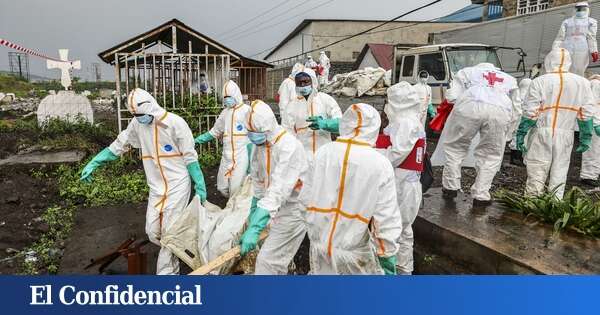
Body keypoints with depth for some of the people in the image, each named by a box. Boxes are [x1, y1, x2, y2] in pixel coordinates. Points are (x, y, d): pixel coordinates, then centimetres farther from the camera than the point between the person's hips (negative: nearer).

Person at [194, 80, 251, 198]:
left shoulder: (246, 110, -4)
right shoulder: (225, 112, 14)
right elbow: (215, 132, 20)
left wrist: (251, 161, -11)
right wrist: (196, 140, 11)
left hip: (242, 155, -6)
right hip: (227, 156, 6)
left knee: (236, 189, -9)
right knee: (222, 187, 10)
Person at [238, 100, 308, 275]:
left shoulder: (289, 146, -27)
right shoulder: (260, 144, 0)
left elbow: (278, 190, -34)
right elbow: (258, 179, 10)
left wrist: (254, 229, -37)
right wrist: (254, 209, 18)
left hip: (293, 209, -8)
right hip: (277, 207, 8)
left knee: (267, 259, -6)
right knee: (279, 257, 20)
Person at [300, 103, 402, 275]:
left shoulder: (323, 153, -9)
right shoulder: (380, 164, -17)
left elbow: (306, 197, 0)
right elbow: (386, 220, -13)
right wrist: (387, 256, -2)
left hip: (319, 244, 3)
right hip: (354, 252, -3)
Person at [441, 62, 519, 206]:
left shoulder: (467, 71, 29)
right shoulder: (509, 78, 38)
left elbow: (452, 97, 15)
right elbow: (517, 107, 30)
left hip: (470, 105, -2)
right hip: (500, 110, 2)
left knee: (455, 146, 15)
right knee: (491, 155, 14)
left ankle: (450, 187, 17)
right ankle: (481, 196, 12)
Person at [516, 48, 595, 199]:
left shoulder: (539, 82, -4)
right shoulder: (582, 83, 7)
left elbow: (530, 112, -8)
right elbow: (586, 113, 6)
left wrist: (521, 133, -2)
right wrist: (586, 138, 12)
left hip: (542, 132, -3)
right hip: (565, 135, 3)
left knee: (536, 172, 3)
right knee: (559, 172, 10)